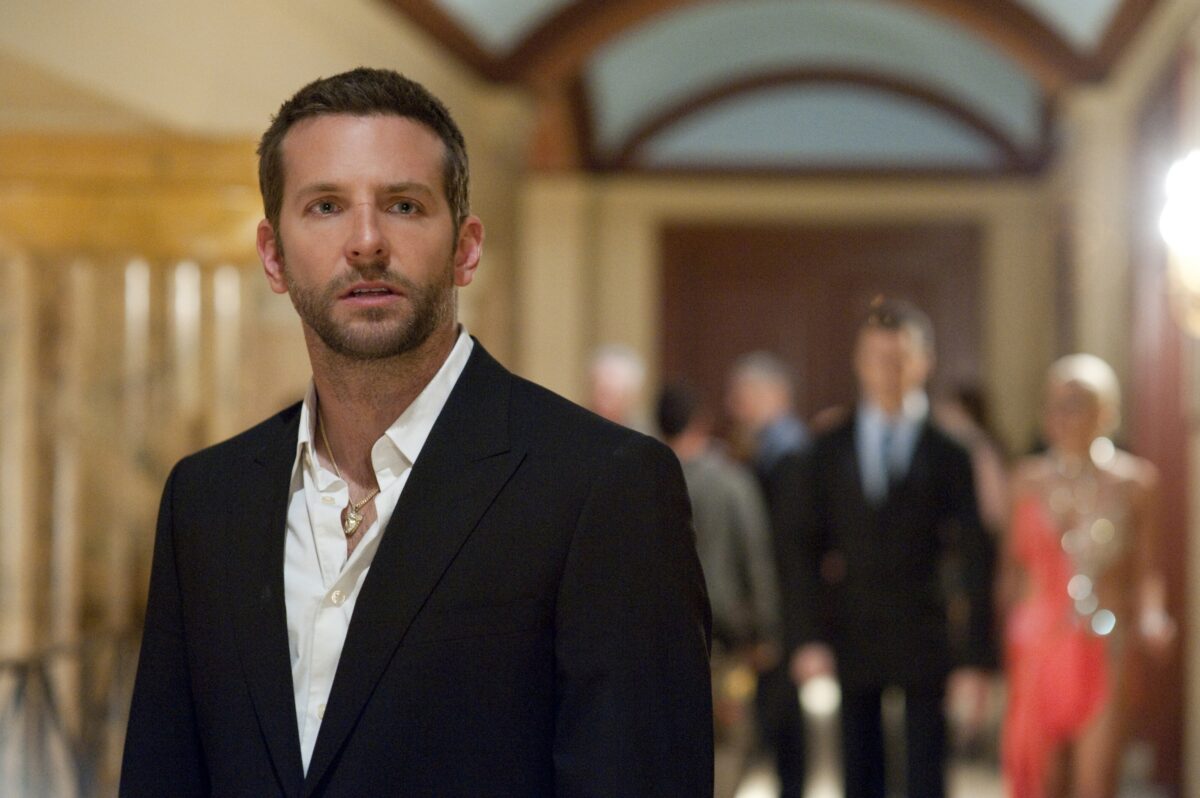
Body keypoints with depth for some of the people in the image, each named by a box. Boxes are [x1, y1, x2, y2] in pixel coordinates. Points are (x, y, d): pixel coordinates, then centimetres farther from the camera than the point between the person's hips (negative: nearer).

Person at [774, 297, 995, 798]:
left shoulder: (952, 451, -1)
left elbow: (977, 561, -4)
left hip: (925, 642, -2)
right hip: (850, 640, 3)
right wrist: (807, 638, -6)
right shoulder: (827, 451, 7)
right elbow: (799, 549, 5)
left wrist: (977, 657, -9)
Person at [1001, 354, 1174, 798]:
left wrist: (1152, 616, -14)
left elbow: (1146, 570, 4)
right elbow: (1014, 567, 10)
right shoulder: (1028, 479, 6)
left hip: (1109, 648, -2)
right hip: (1039, 647, 2)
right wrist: (1002, 641, 3)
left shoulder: (1134, 481, 1)